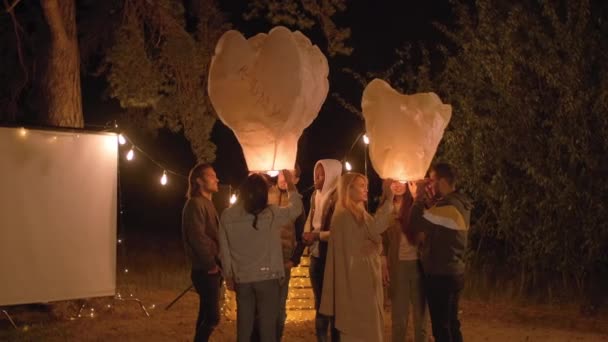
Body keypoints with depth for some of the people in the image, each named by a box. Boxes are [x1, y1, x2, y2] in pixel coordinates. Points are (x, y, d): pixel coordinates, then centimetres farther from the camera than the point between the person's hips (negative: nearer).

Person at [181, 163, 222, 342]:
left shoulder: (207, 204, 17)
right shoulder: (195, 204, -13)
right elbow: (197, 237, -21)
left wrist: (217, 263, 11)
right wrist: (210, 264, -16)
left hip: (212, 269, 10)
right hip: (205, 270, -10)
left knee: (207, 315, 14)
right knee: (212, 316, -10)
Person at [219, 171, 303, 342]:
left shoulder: (228, 215, -4)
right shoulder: (272, 213, -10)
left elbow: (224, 250, 2)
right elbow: (296, 209, 7)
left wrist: (228, 275, 14)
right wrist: (291, 184, 20)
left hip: (241, 278, 3)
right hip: (267, 277, -3)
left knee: (244, 323, 11)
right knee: (268, 323, 4)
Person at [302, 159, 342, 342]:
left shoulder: (338, 197, -15)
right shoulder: (315, 196, 9)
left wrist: (317, 235, -18)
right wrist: (307, 234, -3)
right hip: (316, 256, 7)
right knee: (320, 304, 15)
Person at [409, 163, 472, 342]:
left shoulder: (449, 207, -21)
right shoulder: (457, 204, 12)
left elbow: (417, 223, -25)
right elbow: (431, 223, 16)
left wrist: (419, 198, -11)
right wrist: (422, 199, 7)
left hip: (441, 275, -10)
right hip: (451, 273, 10)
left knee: (442, 327, -3)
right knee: (450, 324, 17)